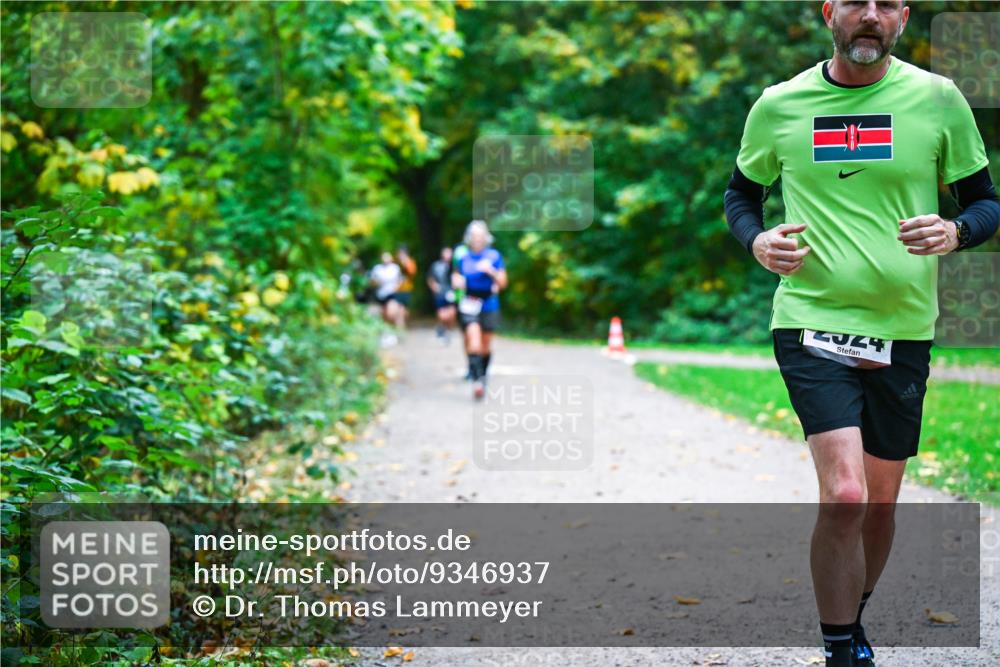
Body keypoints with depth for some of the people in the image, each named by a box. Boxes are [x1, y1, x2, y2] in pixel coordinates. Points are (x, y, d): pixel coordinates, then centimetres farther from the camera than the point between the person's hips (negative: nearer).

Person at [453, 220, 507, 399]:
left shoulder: (494, 256, 0)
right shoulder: (464, 258, 4)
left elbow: (503, 282, 0)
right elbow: (456, 279, 15)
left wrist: (491, 271, -17)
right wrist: (457, 282, -8)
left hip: (489, 306, 1)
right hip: (469, 306, -1)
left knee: (486, 347, 10)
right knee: (474, 343, -18)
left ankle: (483, 377, 29)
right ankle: (476, 380, -26)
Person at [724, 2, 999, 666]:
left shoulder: (938, 98, 0)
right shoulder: (779, 105, 1)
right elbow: (742, 192, 16)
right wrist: (757, 240, -5)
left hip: (902, 331, 2)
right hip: (812, 320, -2)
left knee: (879, 504, 12)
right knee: (845, 495, -18)